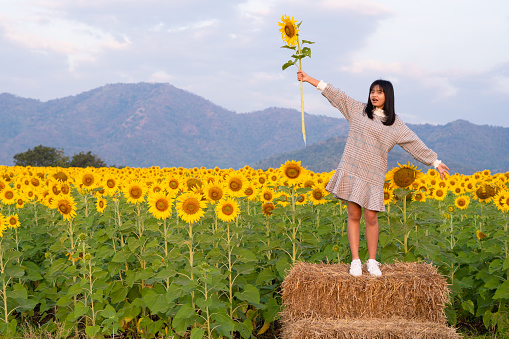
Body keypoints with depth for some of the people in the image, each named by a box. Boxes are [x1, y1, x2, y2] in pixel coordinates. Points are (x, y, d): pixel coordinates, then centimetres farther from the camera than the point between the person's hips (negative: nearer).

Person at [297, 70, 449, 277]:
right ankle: (355, 261, 7)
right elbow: (336, 95, 8)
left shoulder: (396, 124, 10)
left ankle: (372, 262, 12)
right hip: (352, 170, 0)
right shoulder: (358, 110, 10)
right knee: (353, 215, 0)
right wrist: (309, 79, 6)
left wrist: (435, 162, 14)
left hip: (373, 175, 0)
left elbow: (416, 145, 14)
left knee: (371, 218, -2)